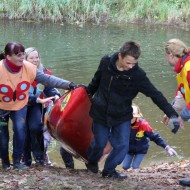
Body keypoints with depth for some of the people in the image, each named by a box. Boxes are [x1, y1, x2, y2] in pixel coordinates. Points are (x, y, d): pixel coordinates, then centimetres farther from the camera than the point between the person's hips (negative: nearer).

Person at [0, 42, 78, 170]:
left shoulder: (28, 68, -21)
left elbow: (48, 79, -18)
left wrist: (68, 84, -25)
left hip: (19, 106, 2)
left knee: (20, 130, -13)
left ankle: (17, 161, 4)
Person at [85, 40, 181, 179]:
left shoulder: (137, 75, -21)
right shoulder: (106, 63, -16)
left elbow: (155, 94, -22)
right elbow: (97, 79, 7)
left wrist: (172, 114, -30)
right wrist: (89, 91, 26)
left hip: (122, 116, 0)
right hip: (100, 113, 0)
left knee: (122, 145, -9)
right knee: (99, 143, 10)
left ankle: (109, 170, 16)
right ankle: (92, 162, 43)